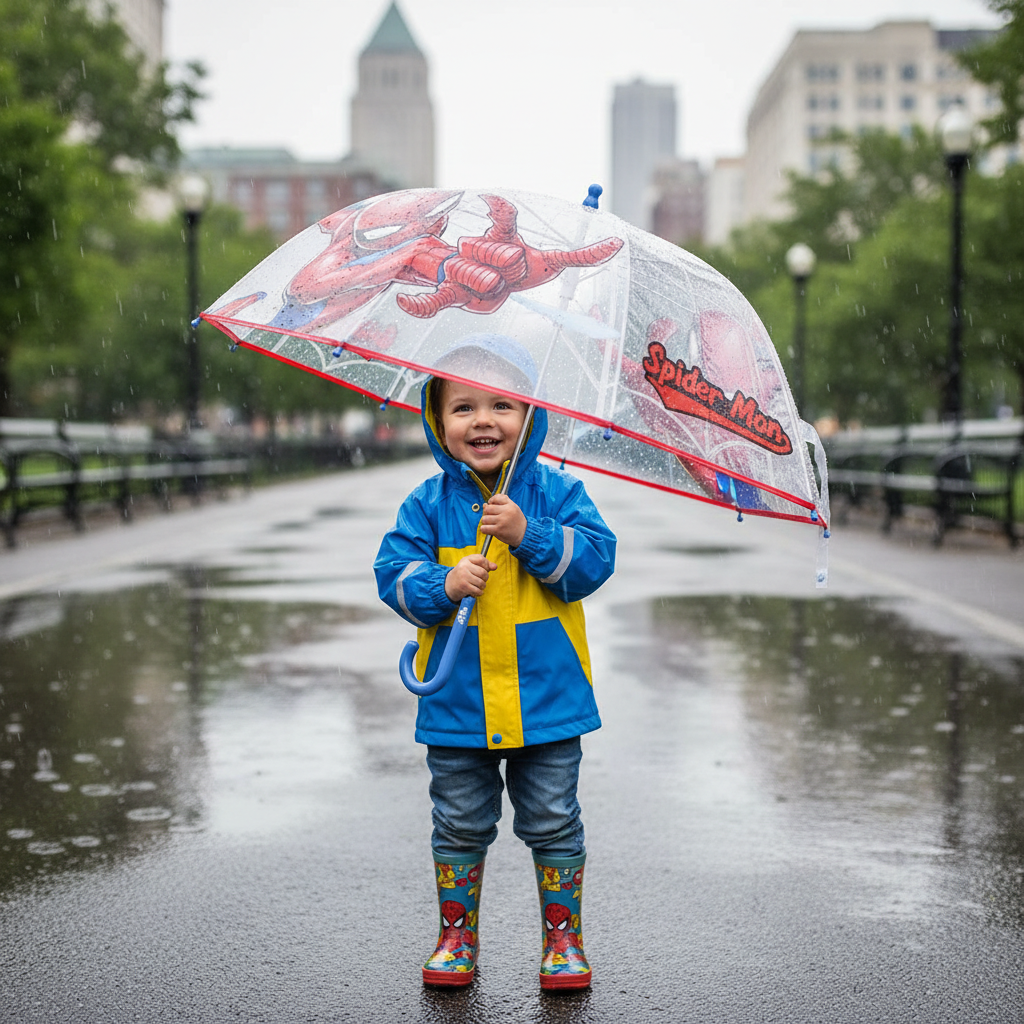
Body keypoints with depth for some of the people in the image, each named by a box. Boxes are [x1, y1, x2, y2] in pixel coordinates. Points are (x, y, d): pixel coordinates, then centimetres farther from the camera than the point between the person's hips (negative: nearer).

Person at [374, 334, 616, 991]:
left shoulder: (556, 493, -1)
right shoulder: (429, 505, 1)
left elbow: (595, 562, -11)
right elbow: (394, 575, -3)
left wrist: (528, 534, -22)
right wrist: (443, 585, -22)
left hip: (546, 697, -1)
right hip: (456, 704, 1)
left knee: (554, 824, 7)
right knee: (461, 826, 11)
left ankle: (564, 940, 22)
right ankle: (457, 937, 26)